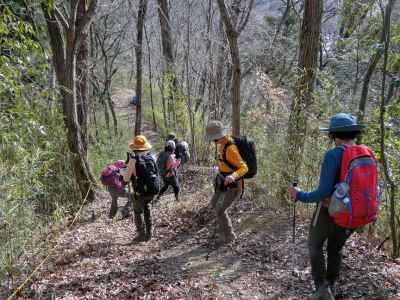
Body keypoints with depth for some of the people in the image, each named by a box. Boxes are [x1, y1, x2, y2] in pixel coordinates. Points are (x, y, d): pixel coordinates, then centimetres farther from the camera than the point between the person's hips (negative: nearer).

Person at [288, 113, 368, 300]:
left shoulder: (333, 155, -23)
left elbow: (324, 191, -25)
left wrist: (300, 196, -10)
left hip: (329, 212, -6)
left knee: (315, 245, 18)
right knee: (335, 249, 25)